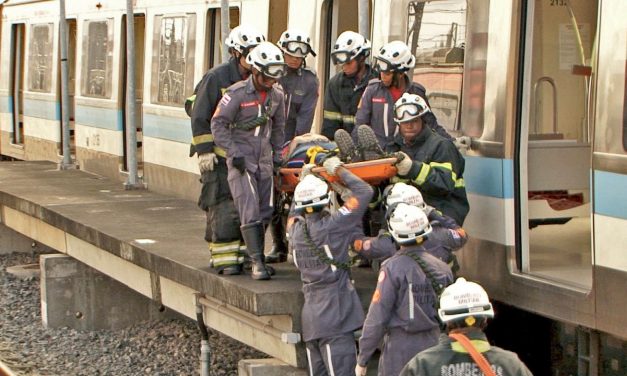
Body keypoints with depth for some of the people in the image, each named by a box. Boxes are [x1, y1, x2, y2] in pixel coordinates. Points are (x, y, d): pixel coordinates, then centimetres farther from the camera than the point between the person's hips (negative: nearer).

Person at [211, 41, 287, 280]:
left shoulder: (277, 95, 7)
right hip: (241, 160, -6)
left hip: (265, 159, 6)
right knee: (250, 211, -14)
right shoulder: (237, 93, -11)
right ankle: (257, 261, -15)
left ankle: (255, 254, 20)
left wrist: (277, 154, 15)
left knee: (265, 212, 7)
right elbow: (218, 124, -10)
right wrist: (234, 151, -17)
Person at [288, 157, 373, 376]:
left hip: (310, 318, 7)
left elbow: (295, 212, 30)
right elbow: (364, 192, -6)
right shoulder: (331, 225, -12)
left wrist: (304, 179, 34)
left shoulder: (295, 228, 4)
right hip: (336, 317, -7)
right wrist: (338, 170, 6)